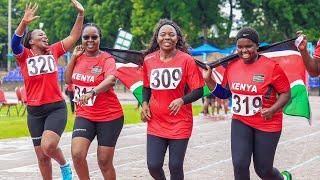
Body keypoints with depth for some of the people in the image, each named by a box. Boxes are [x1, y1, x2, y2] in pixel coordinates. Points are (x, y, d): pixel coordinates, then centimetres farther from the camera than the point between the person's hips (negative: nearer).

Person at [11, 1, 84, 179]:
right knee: (42, 156, 8)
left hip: (56, 108, -1)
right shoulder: (24, 55, 2)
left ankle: (64, 165, 7)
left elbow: (74, 36, 4)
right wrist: (24, 22, -34)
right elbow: (15, 43, -18)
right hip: (34, 111, 1)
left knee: (48, 146, -23)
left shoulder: (53, 51, 6)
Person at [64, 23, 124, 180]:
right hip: (84, 115, 4)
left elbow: (111, 80, -30)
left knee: (104, 162, 3)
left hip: (109, 116, -4)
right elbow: (68, 80, 10)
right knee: (77, 154, -16)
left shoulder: (106, 59, -11)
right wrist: (74, 57, 1)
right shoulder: (79, 57, 7)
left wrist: (92, 92, -47)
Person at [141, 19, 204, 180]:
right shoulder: (149, 60, 2)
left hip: (180, 123, -3)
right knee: (153, 165, -1)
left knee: (175, 166, 1)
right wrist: (145, 103, 1)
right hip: (156, 122, 3)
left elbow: (198, 91, -7)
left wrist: (182, 100, -24)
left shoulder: (186, 60, -8)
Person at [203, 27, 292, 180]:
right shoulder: (231, 66, -1)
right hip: (240, 122, 4)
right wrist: (208, 79, -1)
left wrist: (273, 109, -23)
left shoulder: (271, 67, -16)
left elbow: (285, 93, -8)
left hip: (267, 124, -4)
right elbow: (225, 93, 13)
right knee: (239, 165, -11)